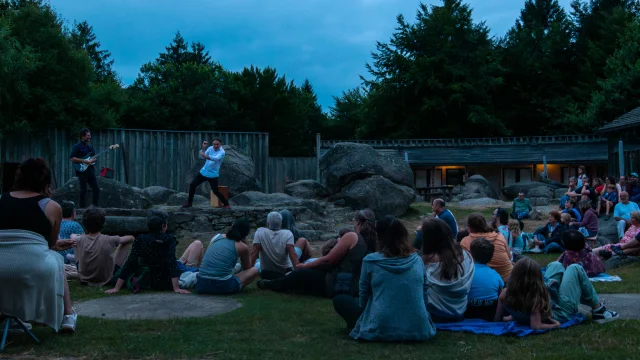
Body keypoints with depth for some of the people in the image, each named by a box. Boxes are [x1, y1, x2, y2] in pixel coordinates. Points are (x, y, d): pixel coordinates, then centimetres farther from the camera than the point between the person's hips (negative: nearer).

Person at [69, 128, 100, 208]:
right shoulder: (77, 147, -6)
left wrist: (93, 160, -1)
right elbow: (72, 158, -14)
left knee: (96, 189, 1)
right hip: (82, 170, -6)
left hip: (91, 169, 6)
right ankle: (83, 207, 6)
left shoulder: (90, 146, 16)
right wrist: (84, 161, -19)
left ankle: (95, 206, 10)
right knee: (83, 190, -3)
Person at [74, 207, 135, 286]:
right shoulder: (108, 240, -25)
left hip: (84, 280, 3)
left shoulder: (80, 240, -17)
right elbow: (131, 238, -6)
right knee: (128, 243, 4)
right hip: (106, 280, -3)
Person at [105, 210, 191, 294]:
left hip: (149, 284, 2)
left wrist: (116, 288, -12)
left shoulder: (140, 240, -8)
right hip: (167, 284, -2)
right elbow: (172, 262, -24)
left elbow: (130, 263, -12)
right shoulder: (170, 239, -14)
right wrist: (176, 288, -29)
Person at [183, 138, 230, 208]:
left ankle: (226, 204, 9)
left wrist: (206, 156, -50)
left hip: (213, 174, -6)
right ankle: (189, 203, 16)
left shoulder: (222, 152, -17)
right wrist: (203, 148, -20)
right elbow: (202, 156, -5)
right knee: (192, 185, 2)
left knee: (215, 191, -10)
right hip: (204, 171, 6)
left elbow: (215, 158, -36)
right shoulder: (210, 148, 2)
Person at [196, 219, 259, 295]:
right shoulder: (242, 246, 1)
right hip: (222, 287, -5)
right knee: (254, 270, 16)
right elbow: (247, 268, 20)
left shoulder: (216, 238, 15)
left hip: (201, 285, 5)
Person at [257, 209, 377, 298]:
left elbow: (328, 260, -11)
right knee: (311, 270, 23)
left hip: (340, 286, -8)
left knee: (301, 273, 9)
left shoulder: (351, 236, -15)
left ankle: (272, 285, 31)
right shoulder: (372, 240, 4)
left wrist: (305, 266, 0)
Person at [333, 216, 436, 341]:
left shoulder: (370, 261, -4)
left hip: (380, 330, -3)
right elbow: (424, 296, 14)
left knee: (339, 300, 17)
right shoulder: (418, 260, 5)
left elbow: (363, 299, 6)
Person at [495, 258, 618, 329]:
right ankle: (598, 310, 20)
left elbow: (498, 319, -14)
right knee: (575, 269, 3)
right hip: (561, 313, -6)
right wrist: (554, 326, -24)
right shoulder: (536, 298, -38)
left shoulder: (505, 293, -22)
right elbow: (536, 326, -41)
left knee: (556, 265, 17)